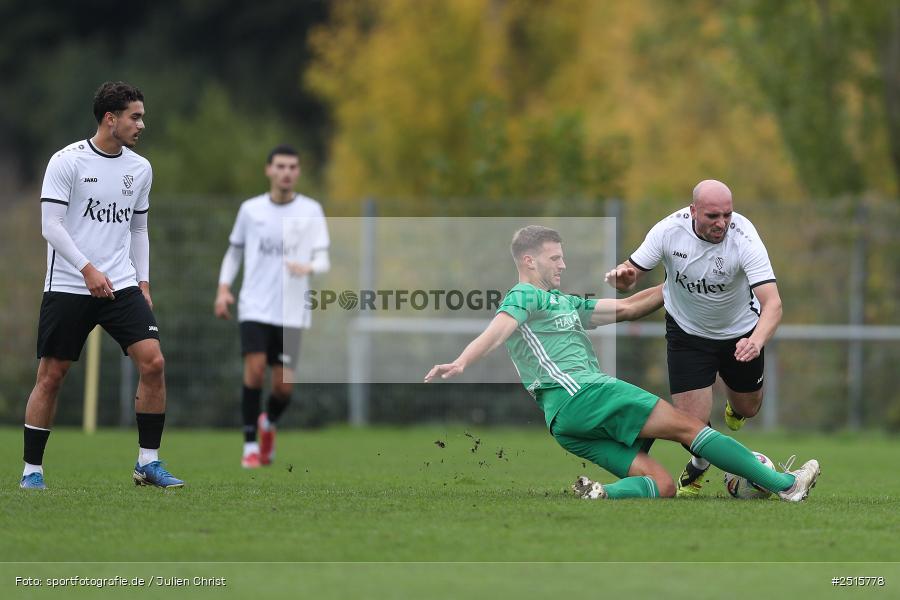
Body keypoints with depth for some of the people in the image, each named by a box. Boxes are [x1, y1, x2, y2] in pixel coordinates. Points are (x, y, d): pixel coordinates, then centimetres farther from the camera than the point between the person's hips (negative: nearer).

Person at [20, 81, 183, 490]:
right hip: (67, 287, -4)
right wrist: (87, 269, -21)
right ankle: (32, 469, 10)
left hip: (122, 285, 4)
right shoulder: (68, 161, -7)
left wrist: (143, 282, 11)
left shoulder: (140, 168, 10)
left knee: (153, 362, -11)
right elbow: (51, 225, -11)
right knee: (50, 376, -1)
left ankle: (148, 463, -1)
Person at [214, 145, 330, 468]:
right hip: (255, 307, 0)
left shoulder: (310, 210, 2)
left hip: (292, 311, 0)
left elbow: (323, 259, -2)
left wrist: (309, 267, -25)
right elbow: (234, 251, 17)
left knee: (284, 385, -3)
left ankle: (269, 423, 31)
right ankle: (250, 444, -5)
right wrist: (224, 288, 4)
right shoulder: (250, 209, 5)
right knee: (255, 368, -17)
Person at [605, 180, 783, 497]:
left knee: (747, 409, 18)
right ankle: (699, 465, 27)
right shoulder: (669, 230, -25)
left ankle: (734, 408, 60)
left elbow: (772, 303, -37)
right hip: (686, 331, 0)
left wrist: (756, 342, -56)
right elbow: (631, 274, -14)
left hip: (740, 332, 0)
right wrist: (622, 276, -39)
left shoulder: (744, 238, -31)